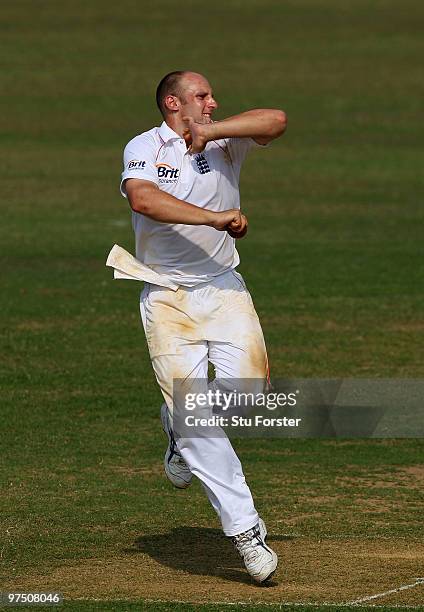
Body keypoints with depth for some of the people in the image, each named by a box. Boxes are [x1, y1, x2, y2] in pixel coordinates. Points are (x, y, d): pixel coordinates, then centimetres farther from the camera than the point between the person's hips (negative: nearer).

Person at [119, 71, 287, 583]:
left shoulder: (224, 142, 9)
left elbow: (275, 121, -9)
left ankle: (181, 430, 20)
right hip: (166, 298, -3)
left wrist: (208, 133, -12)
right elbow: (143, 198, -23)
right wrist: (215, 218, -29)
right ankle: (243, 526, -9)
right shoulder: (144, 148, -1)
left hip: (223, 289, 3)